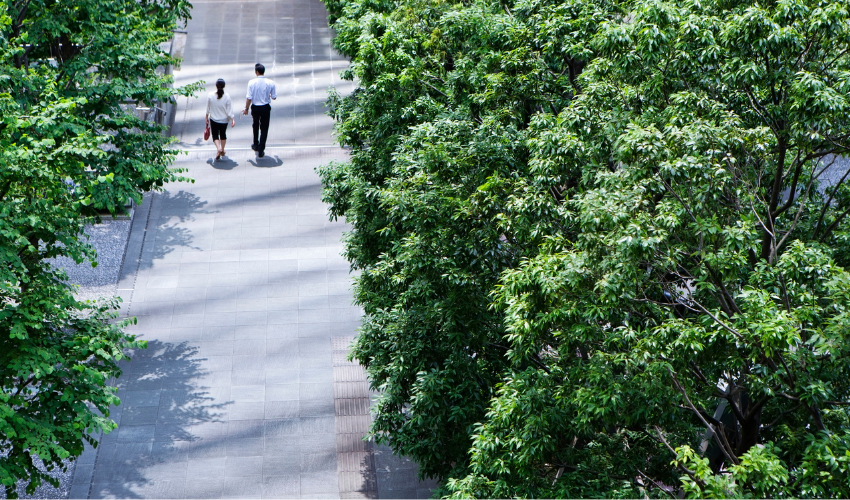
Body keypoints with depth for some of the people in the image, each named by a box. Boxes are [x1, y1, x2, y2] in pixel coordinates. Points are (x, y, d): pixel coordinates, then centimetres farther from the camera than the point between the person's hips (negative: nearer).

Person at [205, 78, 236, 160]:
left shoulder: (210, 95, -15)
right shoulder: (227, 96, -17)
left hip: (213, 119, -1)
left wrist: (207, 117, 11)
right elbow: (229, 110, -12)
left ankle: (218, 148, -16)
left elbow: (208, 108, -3)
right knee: (223, 134, 21)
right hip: (224, 119, 1)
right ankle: (222, 151, 33)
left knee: (215, 135, 9)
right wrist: (232, 119, -2)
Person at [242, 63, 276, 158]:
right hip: (266, 108, -1)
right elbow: (274, 97, -4)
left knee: (256, 126, 26)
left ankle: (256, 145, 40)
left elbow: (249, 98, -13)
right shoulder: (270, 83, -11)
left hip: (255, 108, 1)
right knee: (264, 129, 8)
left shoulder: (252, 82, -14)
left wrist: (246, 109, 0)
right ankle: (261, 150, 5)